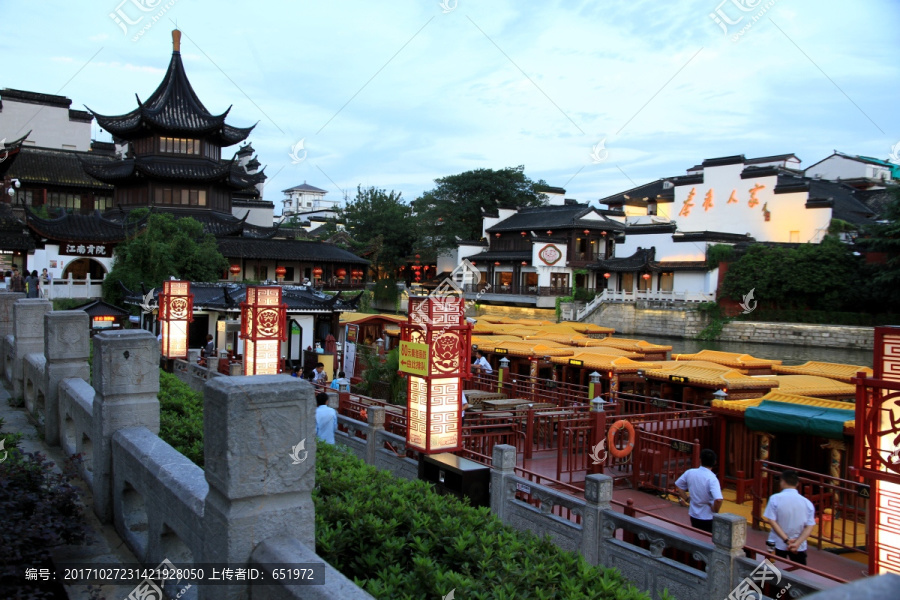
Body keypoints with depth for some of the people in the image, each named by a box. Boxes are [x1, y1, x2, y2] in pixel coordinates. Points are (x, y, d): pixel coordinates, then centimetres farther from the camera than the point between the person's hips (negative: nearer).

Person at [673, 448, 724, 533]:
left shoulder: (690, 473, -6)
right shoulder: (712, 479, -22)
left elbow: (677, 485, 9)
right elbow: (718, 500, -33)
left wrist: (682, 499, 16)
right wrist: (715, 511, -16)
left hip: (694, 515, 5)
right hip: (708, 518, -5)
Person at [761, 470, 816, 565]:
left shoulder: (775, 499, -11)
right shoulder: (807, 503, -4)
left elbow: (772, 521, -14)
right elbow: (810, 527, -8)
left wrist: (786, 539, -14)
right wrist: (797, 543, -13)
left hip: (778, 545, -2)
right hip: (799, 547, 2)